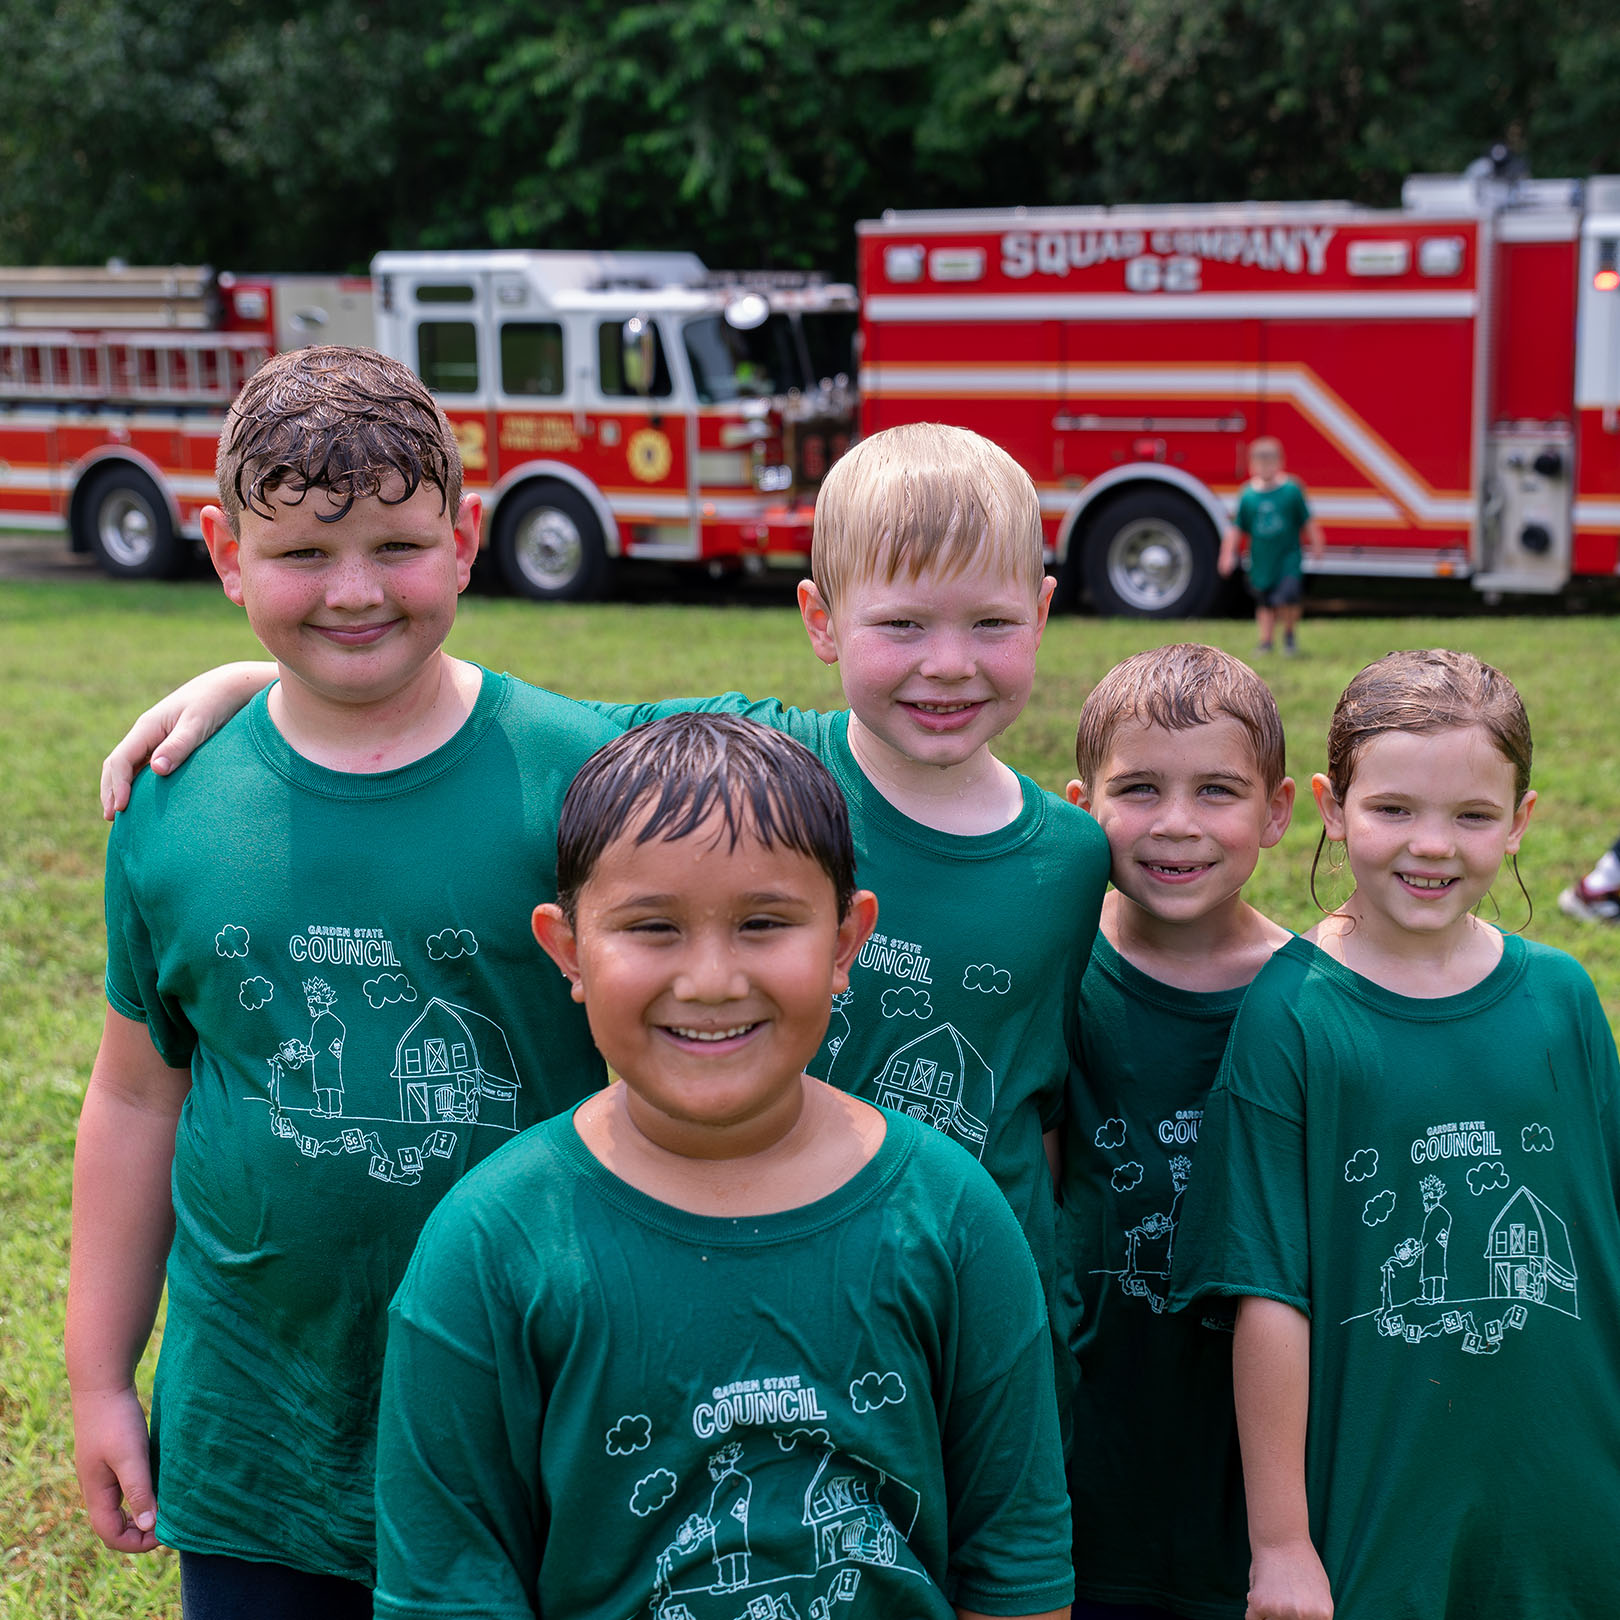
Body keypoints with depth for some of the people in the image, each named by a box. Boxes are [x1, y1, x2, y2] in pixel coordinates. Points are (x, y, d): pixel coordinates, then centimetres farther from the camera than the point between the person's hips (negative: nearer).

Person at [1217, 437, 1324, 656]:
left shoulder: (1291, 490, -5)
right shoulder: (1248, 495, -2)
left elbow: (1307, 521, 4)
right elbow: (1236, 528, 6)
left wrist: (1316, 545, 5)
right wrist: (1228, 554, 5)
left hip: (1288, 559, -2)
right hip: (1261, 561, 2)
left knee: (1287, 599, -16)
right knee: (1265, 605, 10)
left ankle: (1289, 634, 10)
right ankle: (1266, 643, 23)